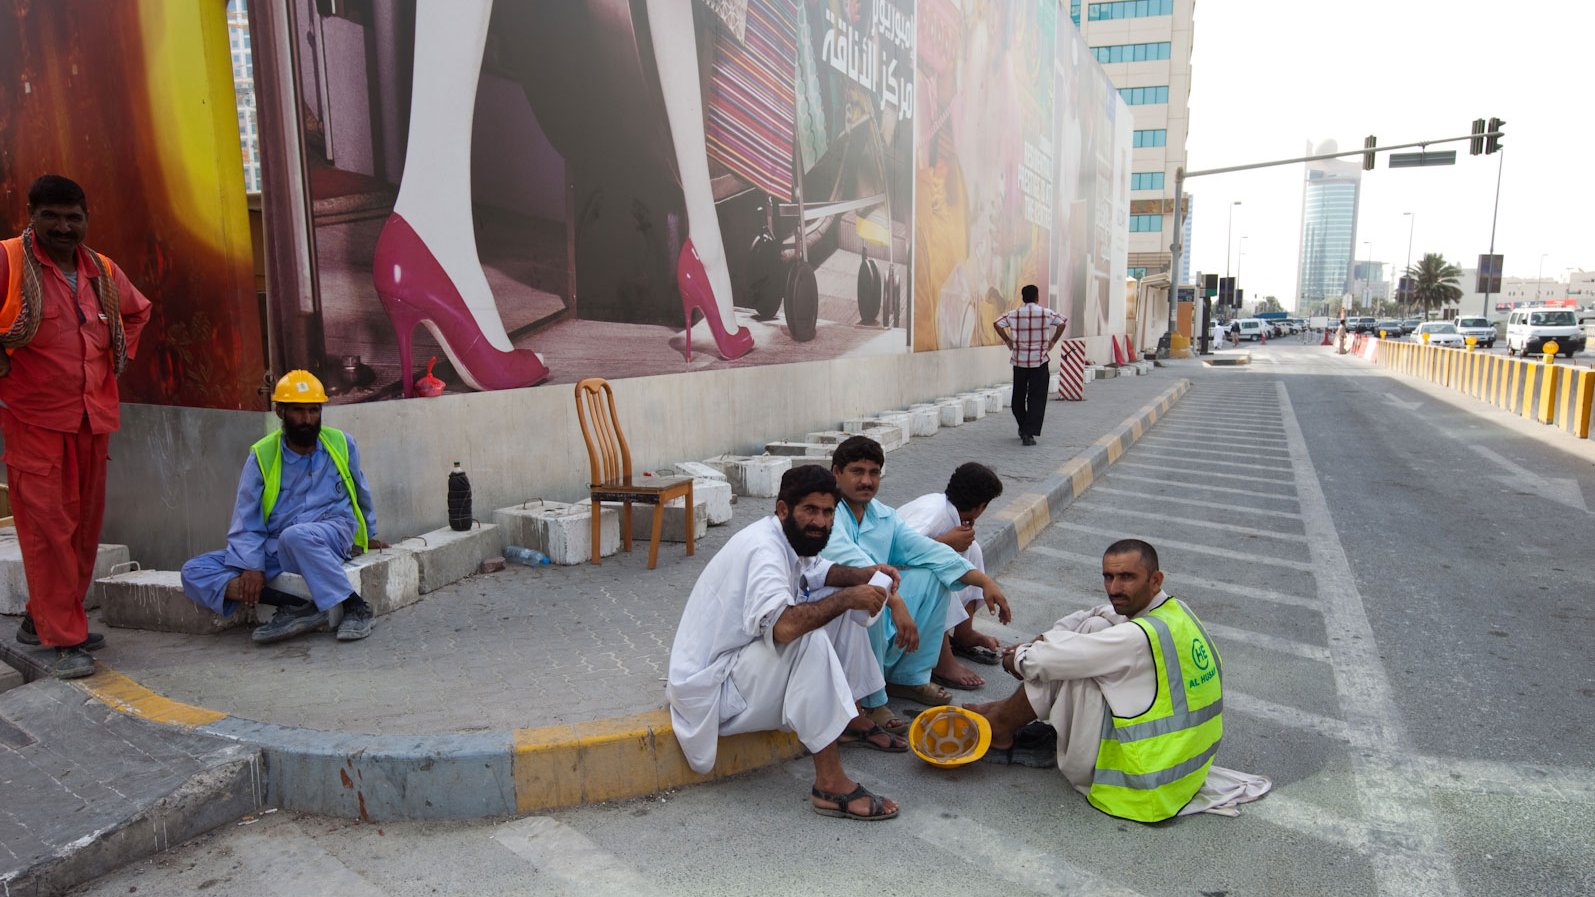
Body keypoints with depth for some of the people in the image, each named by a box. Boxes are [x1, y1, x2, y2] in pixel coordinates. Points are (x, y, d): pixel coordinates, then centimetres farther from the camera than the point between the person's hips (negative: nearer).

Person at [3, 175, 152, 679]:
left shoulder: (103, 271, 11)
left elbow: (137, 311, 30)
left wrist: (121, 355, 17)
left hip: (94, 417, 6)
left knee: (84, 524, 10)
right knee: (47, 527, -6)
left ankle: (43, 619, 27)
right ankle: (66, 640, -1)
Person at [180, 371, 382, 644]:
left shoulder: (341, 444, 4)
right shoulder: (261, 456, 2)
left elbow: (361, 493, 21)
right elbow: (246, 522, 1)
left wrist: (368, 536, 32)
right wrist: (251, 566, -14)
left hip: (334, 532, -3)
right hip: (276, 549, 3)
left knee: (294, 537, -39)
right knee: (194, 572, -18)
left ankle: (354, 607, -27)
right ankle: (298, 607, -33)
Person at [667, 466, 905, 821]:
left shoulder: (791, 537, 1)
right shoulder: (763, 548, -26)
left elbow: (818, 571, 22)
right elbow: (784, 626, -43)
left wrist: (864, 575, 2)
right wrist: (849, 597, -30)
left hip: (744, 656, 10)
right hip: (711, 683, -10)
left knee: (841, 607, 9)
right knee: (810, 639, -32)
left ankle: (852, 720, 19)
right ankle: (830, 785, -27)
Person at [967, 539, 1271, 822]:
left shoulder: (1139, 638, -28)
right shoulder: (1175, 610, 0)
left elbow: (1048, 662, -21)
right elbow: (1094, 615, 12)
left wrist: (1018, 659, 1)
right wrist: (1042, 641, 0)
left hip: (1143, 781, -9)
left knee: (1064, 665, -8)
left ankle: (1000, 727, 13)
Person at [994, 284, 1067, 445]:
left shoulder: (1014, 314, 1)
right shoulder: (1046, 313, -2)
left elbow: (998, 324, -3)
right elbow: (1063, 322, -6)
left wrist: (1008, 341, 5)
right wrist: (1053, 341, 2)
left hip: (1019, 360, 2)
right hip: (1040, 360, -2)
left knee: (1019, 396, 17)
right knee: (1036, 399, 0)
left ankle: (1023, 428, 30)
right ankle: (1028, 433, -9)